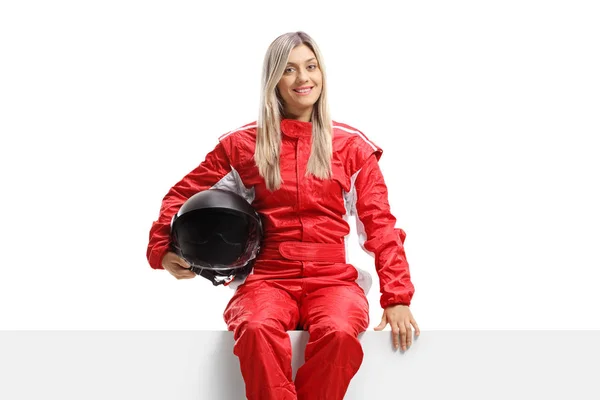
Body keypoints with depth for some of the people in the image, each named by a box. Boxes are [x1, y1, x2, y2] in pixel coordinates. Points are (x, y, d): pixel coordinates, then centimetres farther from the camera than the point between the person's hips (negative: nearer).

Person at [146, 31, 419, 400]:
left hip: (333, 278, 0)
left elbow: (379, 224, 6)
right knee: (257, 330, -36)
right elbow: (182, 195, 19)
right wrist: (162, 251, 3)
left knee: (338, 334, -35)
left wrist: (397, 298, -4)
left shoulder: (352, 146, 9)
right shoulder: (243, 144, 10)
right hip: (269, 277, 0)